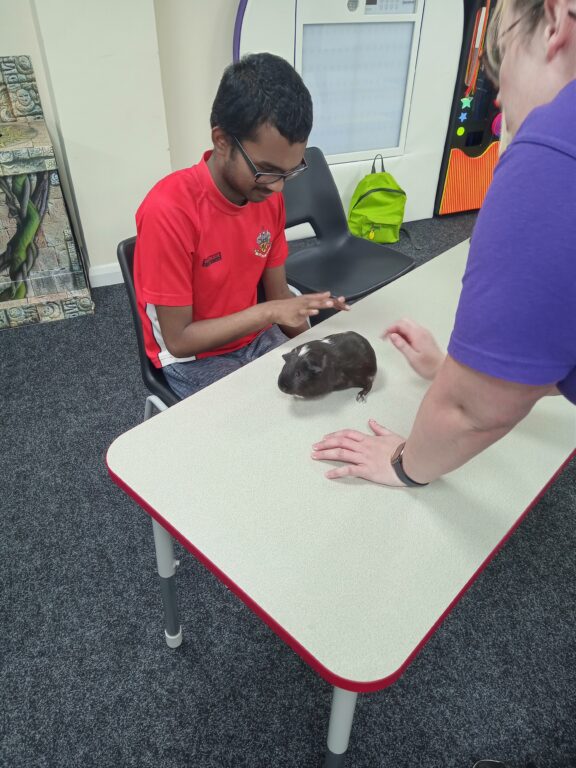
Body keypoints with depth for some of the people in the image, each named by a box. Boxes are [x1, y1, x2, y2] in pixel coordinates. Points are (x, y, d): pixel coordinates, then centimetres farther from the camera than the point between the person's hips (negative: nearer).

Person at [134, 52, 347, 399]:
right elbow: (178, 340, -21)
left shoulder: (268, 194, -7)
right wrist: (267, 313, -26)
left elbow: (278, 295, 1)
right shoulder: (169, 212, -26)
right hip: (195, 359, -5)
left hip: (257, 337, 6)